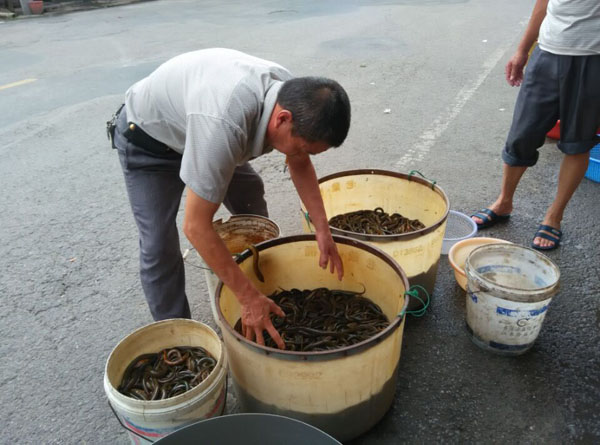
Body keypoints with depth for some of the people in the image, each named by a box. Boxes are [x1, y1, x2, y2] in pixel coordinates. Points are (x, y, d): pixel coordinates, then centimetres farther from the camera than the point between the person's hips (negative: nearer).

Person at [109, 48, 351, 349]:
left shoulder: (291, 95, -22)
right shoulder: (224, 125, -46)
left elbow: (299, 165, -3)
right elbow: (196, 227, -39)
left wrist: (323, 230, -10)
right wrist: (248, 298, -33)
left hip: (193, 121, 7)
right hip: (147, 137, -6)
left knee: (251, 203, 7)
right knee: (159, 247, -11)